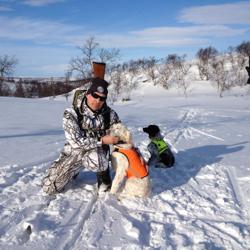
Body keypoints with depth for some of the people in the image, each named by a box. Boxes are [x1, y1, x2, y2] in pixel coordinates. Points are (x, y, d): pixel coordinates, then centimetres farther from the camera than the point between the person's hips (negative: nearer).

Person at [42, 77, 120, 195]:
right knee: (49, 188, -1)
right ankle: (75, 169, 26)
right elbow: (76, 142, -23)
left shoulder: (110, 114, -11)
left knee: (94, 160, -41)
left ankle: (104, 175, -4)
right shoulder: (71, 114, -19)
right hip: (74, 150, 1)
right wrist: (102, 140, -27)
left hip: (97, 150, 0)